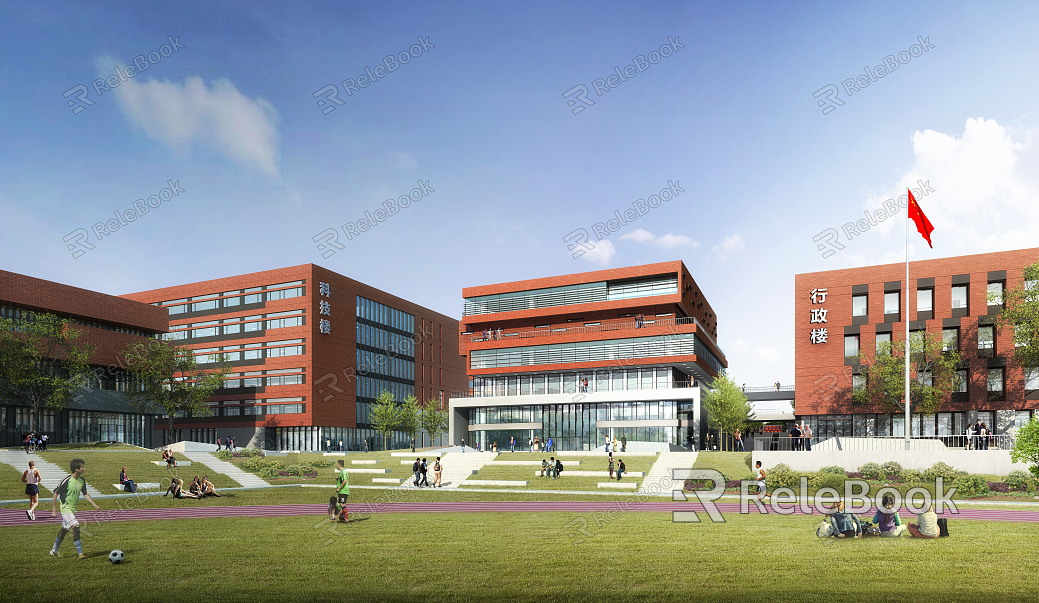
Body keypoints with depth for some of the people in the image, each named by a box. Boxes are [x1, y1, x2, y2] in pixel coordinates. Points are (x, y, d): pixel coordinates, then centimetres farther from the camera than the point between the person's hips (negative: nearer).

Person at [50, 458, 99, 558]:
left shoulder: (82, 480, 2)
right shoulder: (67, 480, -19)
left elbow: (85, 494, 13)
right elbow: (55, 494, -12)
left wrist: (94, 504, 3)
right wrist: (54, 510, -11)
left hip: (73, 509, 8)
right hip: (66, 508, -8)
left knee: (65, 529, 17)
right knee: (76, 527, -17)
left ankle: (54, 550, 35)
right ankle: (80, 553, -16)